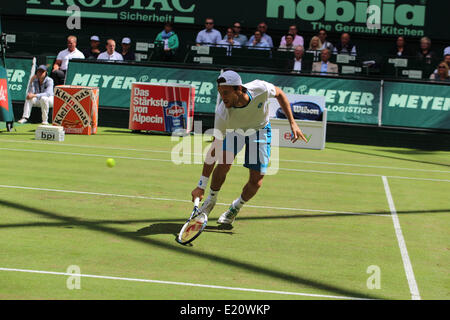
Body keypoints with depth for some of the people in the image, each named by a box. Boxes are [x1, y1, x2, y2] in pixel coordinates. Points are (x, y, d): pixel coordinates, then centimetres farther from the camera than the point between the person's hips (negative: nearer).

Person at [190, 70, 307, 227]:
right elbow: (214, 150, -32)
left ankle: (235, 208, 19)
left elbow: (279, 93, -11)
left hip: (259, 130, 1)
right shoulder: (222, 114, -36)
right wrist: (201, 186, -34)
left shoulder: (260, 88, -37)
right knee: (224, 162, -24)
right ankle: (211, 200, 3)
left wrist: (292, 123, -12)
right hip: (234, 130, -1)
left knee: (256, 181, -9)